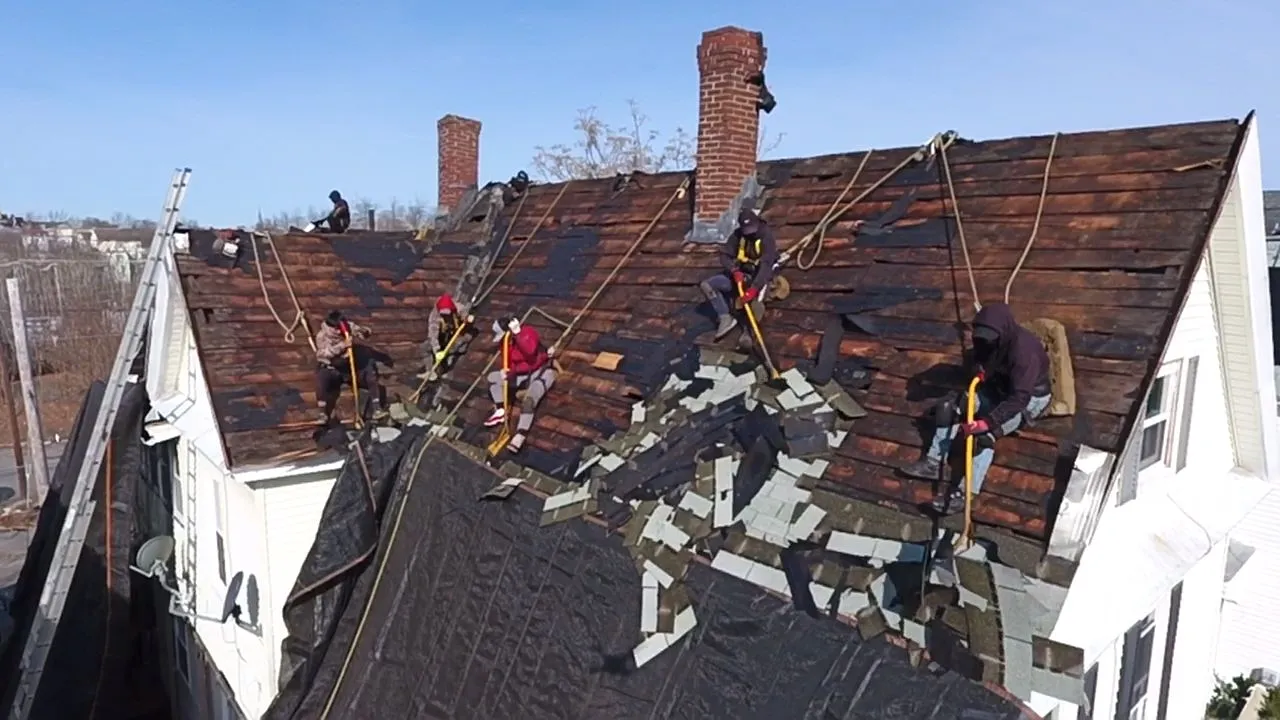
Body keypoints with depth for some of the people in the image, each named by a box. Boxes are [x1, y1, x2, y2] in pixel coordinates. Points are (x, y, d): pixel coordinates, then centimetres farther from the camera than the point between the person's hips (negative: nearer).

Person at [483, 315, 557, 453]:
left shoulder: (528, 332, -19)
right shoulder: (505, 342, 3)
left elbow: (530, 351, -38)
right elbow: (510, 364, 5)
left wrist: (517, 333, -39)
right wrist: (507, 371, -18)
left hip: (542, 371, -8)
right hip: (523, 375, 8)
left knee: (529, 399, -33)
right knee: (493, 376, 0)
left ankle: (520, 436, -41)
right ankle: (501, 411, -7)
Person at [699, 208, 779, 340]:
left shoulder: (766, 236, -20)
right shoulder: (738, 234, -5)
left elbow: (766, 265, -29)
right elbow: (724, 255, -4)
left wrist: (754, 288, -41)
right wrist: (735, 271, -25)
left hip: (758, 277, -5)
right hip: (740, 275, 6)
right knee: (707, 285, -11)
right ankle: (726, 318, -19)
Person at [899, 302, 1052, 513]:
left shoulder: (1024, 350, -34)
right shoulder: (987, 339, -11)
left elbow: (1019, 399, -39)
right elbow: (980, 358, 13)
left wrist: (985, 422, -46)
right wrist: (980, 369, -12)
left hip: (1030, 398, -8)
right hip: (1000, 388, 8)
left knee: (985, 433, -30)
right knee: (949, 406, -6)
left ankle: (964, 492, -30)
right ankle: (933, 463, -3)